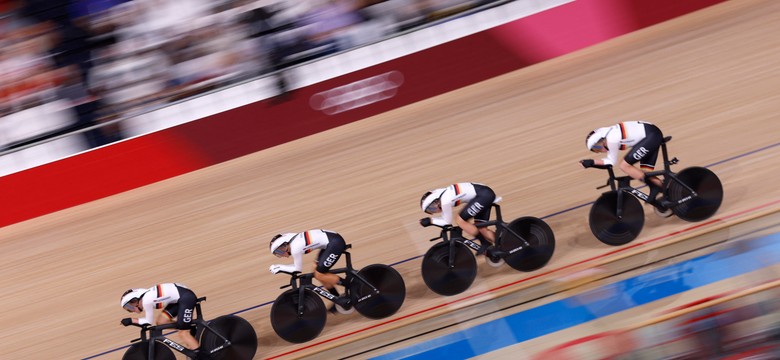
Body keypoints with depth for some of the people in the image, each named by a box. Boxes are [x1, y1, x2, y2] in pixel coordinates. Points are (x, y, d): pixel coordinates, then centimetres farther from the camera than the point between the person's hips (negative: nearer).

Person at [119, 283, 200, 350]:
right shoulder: (144, 297, 7)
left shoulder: (146, 301, -17)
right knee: (161, 321, 9)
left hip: (186, 298, -9)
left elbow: (150, 321, -6)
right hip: (180, 297, 9)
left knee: (183, 333, -7)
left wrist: (131, 320, -1)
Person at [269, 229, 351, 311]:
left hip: (335, 243, -10)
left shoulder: (295, 248, -18)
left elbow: (297, 268, -5)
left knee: (319, 275, -7)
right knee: (317, 272, 12)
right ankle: (337, 298, 21)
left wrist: (279, 267, 2)